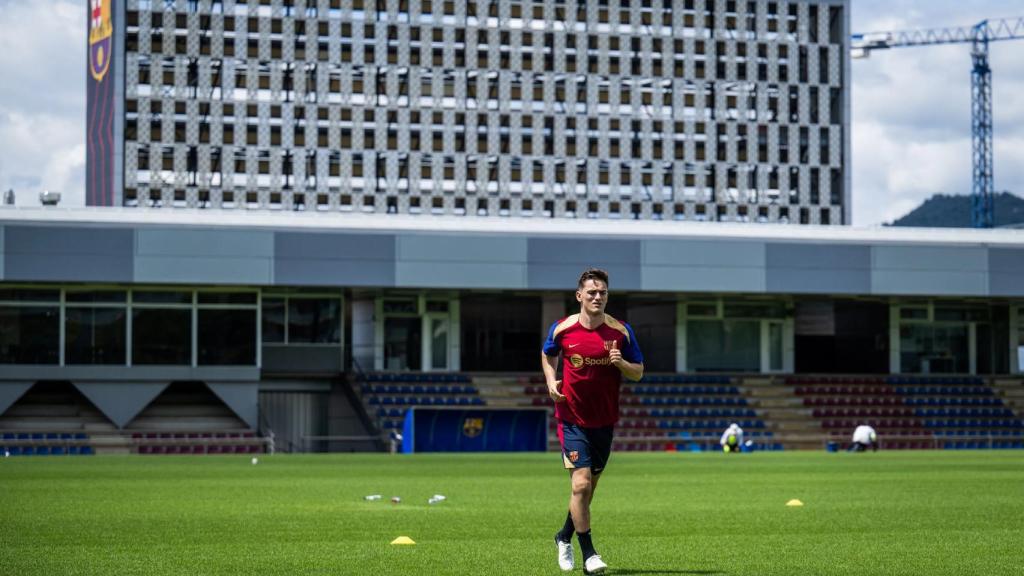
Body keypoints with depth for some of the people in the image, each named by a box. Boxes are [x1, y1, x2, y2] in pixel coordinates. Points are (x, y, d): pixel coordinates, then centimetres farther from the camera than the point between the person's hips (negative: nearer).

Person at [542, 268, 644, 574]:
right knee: (581, 483, -15)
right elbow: (548, 355, 16)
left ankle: (564, 537, 37)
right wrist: (551, 381, -3)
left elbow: (638, 372, 3)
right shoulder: (562, 329, -5)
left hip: (604, 420, 3)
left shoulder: (621, 331, -4)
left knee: (588, 488, 13)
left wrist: (621, 363, -19)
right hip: (572, 419, -3)